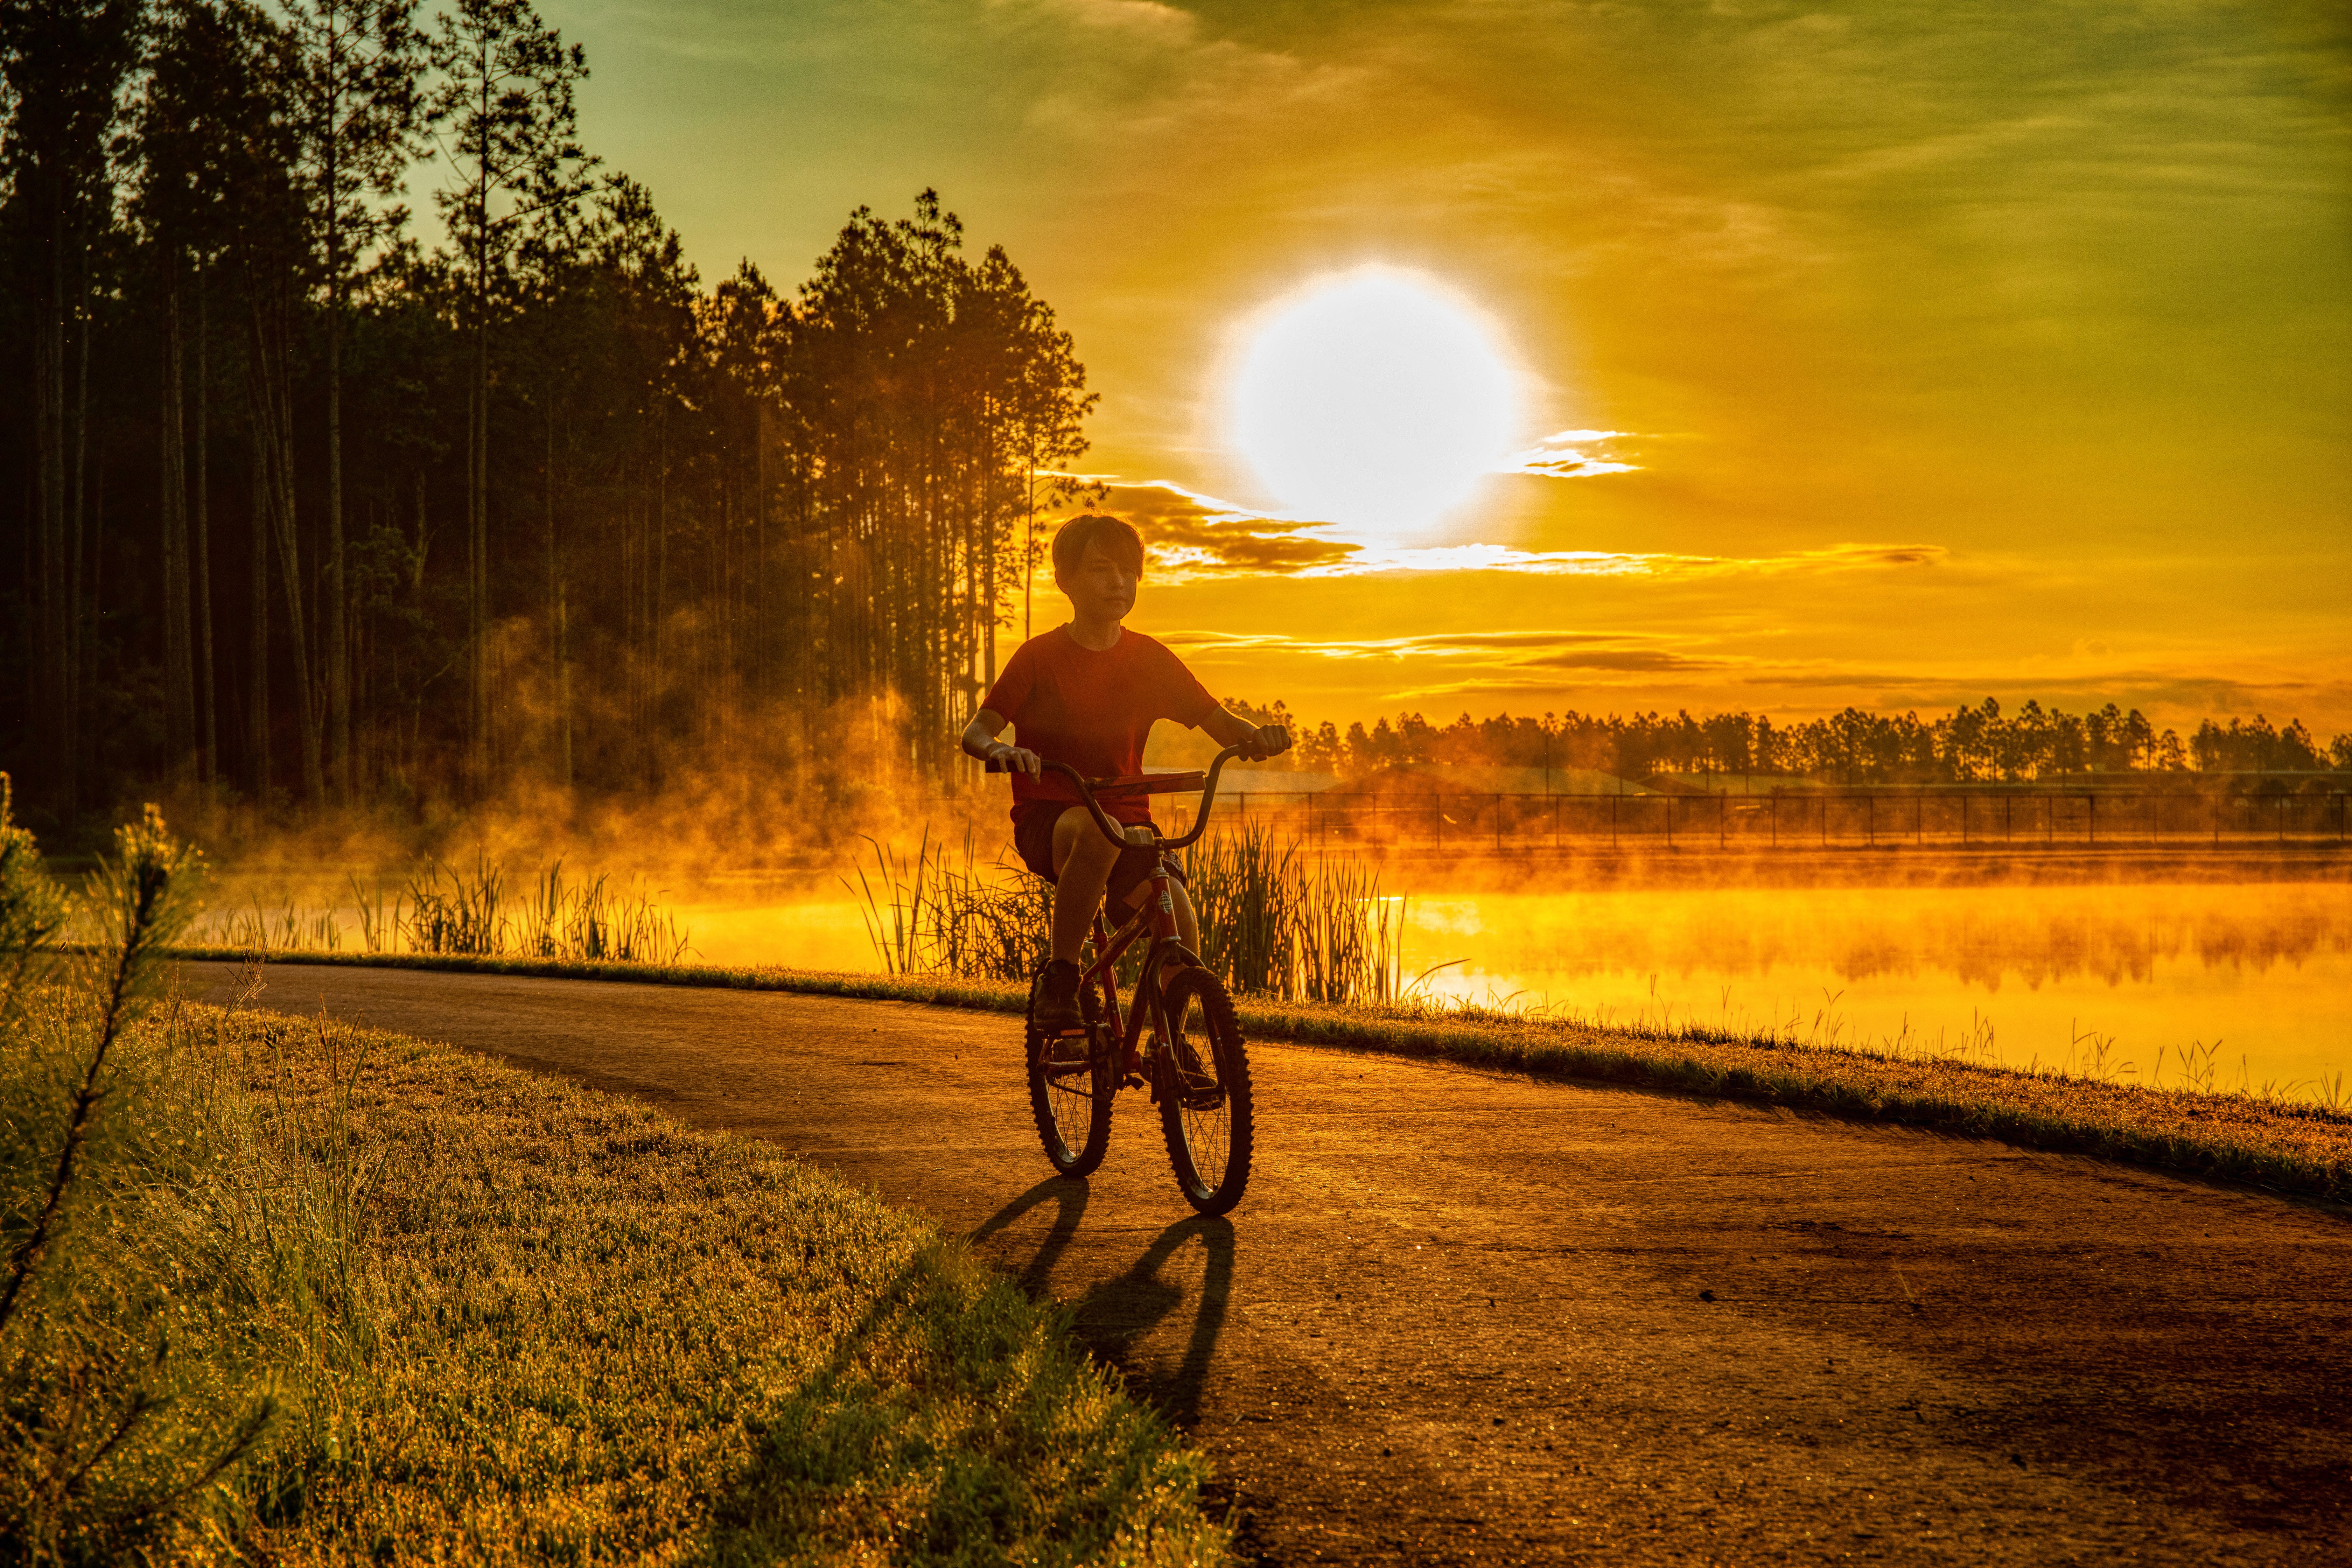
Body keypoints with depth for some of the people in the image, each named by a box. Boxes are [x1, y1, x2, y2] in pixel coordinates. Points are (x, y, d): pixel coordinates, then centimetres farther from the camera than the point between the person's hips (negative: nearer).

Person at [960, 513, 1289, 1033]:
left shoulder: (1149, 658, 5)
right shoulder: (1040, 657, -3)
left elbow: (1219, 723, 4)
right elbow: (976, 731, -9)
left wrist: (1256, 737, -20)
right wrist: (1000, 750, -34)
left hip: (1126, 815, 3)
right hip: (1049, 819, -3)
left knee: (1180, 923, -21)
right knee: (1097, 833, -39)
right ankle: (1058, 982, -25)